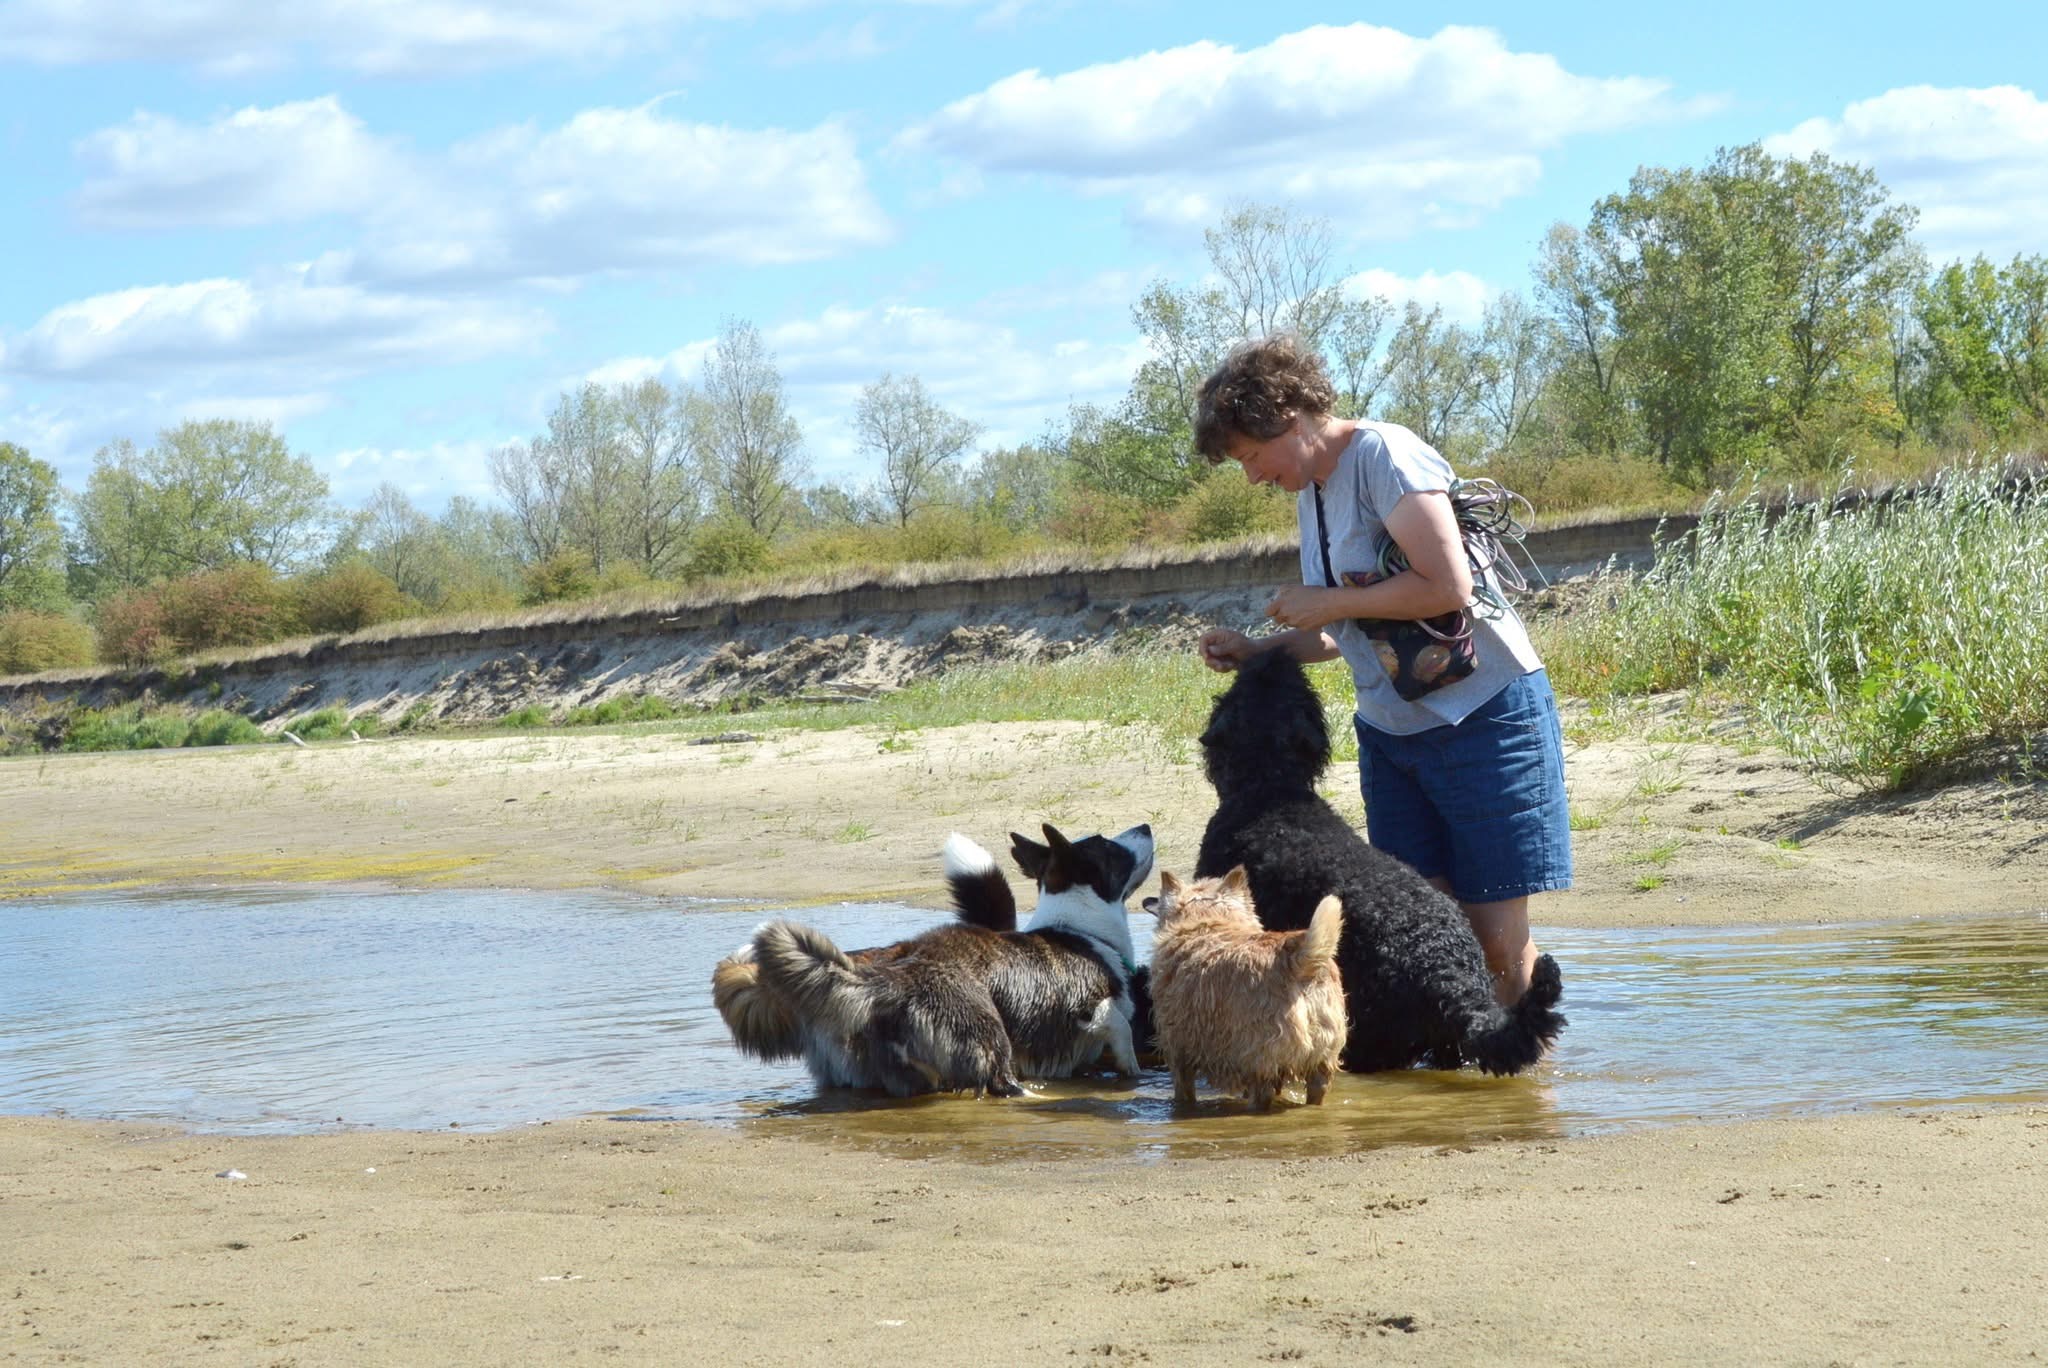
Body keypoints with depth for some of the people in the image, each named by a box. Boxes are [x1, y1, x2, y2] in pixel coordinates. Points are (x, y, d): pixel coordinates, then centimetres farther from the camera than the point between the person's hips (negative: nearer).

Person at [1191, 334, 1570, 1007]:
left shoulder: (1383, 455, -14)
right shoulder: (1310, 491, 13)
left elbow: (1447, 586, -24)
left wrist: (1327, 604, -13)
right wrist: (1255, 648, 6)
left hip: (1485, 717, -8)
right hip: (1390, 729, 8)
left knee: (1495, 933, -7)